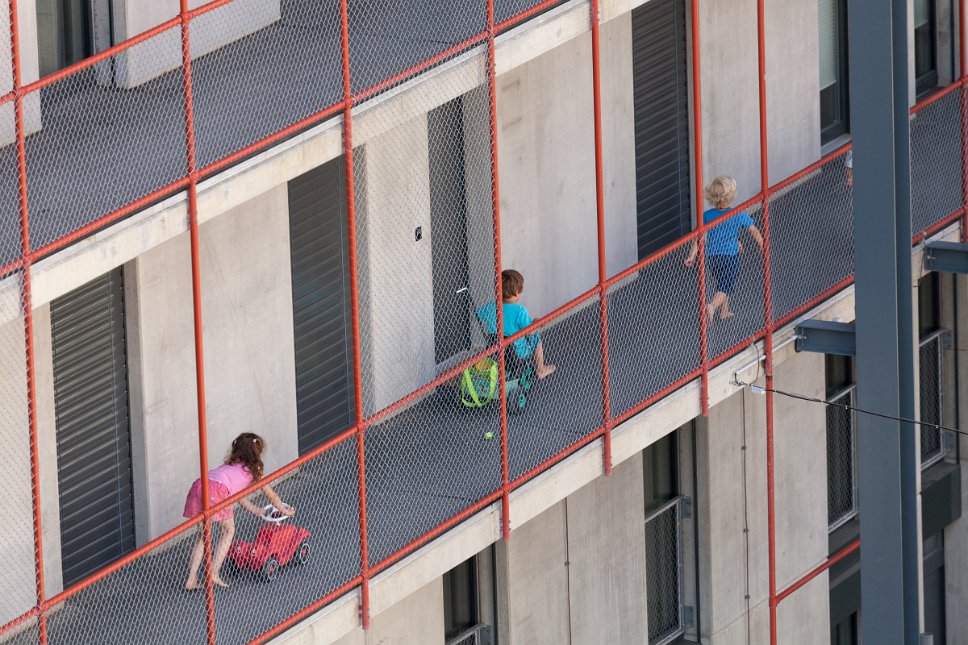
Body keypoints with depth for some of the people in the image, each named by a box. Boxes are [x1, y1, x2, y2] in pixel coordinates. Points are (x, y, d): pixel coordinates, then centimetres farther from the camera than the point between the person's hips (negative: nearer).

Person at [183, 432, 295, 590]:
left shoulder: (232, 464, 36)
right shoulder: (253, 469, 21)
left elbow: (237, 494, 44)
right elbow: (271, 495, 31)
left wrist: (254, 509, 52)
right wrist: (285, 511, 45)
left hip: (198, 485, 6)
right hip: (217, 489, -6)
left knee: (203, 534, 19)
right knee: (228, 530, 15)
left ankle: (191, 580, 13)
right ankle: (214, 573, 5)